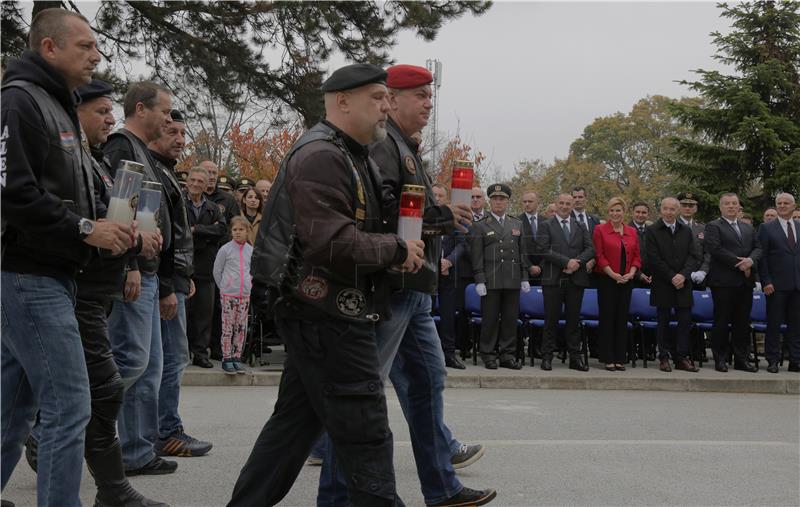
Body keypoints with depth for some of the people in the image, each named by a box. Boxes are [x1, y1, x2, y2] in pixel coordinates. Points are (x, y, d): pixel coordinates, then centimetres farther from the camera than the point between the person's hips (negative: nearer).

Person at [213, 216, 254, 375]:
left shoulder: (251, 250, 6)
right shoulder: (225, 249, -3)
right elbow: (217, 271, 4)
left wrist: (249, 284, 9)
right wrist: (224, 287, 5)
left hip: (245, 295, 4)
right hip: (228, 294, -3)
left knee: (241, 328, 6)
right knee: (228, 327, -3)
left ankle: (237, 357, 15)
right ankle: (227, 359, 3)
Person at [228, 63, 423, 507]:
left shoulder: (348, 156, 20)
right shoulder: (320, 156, -15)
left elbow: (356, 229, 27)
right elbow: (333, 242, -25)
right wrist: (396, 250, -12)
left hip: (320, 315, 11)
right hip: (329, 315, -11)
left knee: (296, 420, 16)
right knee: (366, 435, -4)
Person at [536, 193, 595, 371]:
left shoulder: (581, 227, 15)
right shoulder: (546, 226, 4)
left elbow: (590, 249, 5)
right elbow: (544, 250, -8)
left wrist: (577, 262, -13)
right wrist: (566, 261, -16)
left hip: (576, 278, 3)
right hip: (553, 278, -3)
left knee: (574, 319, 6)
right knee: (551, 319, 0)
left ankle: (575, 358, 10)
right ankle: (547, 357, 6)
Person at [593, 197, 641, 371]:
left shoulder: (632, 232, 11)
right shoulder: (600, 230, -1)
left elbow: (637, 256, 11)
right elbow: (599, 256, -6)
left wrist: (631, 273, -6)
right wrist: (613, 274, -14)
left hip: (627, 281, 4)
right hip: (606, 280, -4)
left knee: (622, 319, 6)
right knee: (607, 318, -1)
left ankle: (620, 358, 11)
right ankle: (608, 359, 4)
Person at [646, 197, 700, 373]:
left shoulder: (686, 231, 10)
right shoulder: (652, 231, -1)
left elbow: (694, 256, 4)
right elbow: (654, 259, -8)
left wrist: (684, 275, -12)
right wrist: (672, 277, -12)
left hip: (683, 284, 3)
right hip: (662, 285, -3)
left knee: (685, 321, 1)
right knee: (664, 322, 3)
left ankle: (682, 357, 8)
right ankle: (664, 357, 9)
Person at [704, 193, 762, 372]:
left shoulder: (748, 228, 20)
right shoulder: (713, 226, 1)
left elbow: (757, 248, 11)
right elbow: (715, 249, -12)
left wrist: (750, 260, -11)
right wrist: (739, 263, -14)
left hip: (745, 281, 5)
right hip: (724, 281, -5)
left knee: (743, 322, 7)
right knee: (722, 321, -2)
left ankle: (741, 359, 12)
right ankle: (720, 359, 5)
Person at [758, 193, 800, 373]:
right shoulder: (767, 228, 2)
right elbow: (762, 257, -3)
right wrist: (766, 282, -10)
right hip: (777, 284, -3)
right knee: (774, 324, 2)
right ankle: (773, 361, 8)